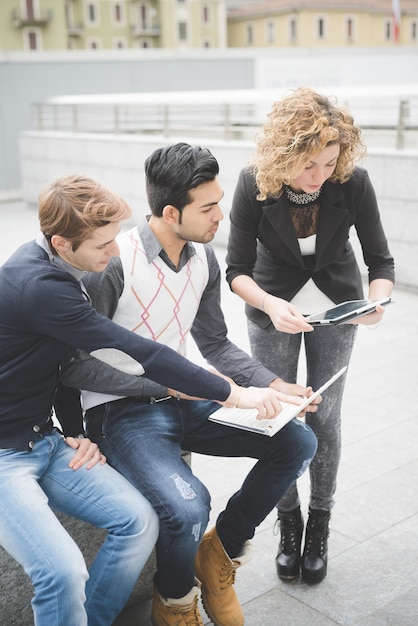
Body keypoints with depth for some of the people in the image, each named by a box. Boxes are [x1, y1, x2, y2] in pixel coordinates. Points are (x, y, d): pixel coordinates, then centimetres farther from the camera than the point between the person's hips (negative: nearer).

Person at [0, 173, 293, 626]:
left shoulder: (55, 267, 4)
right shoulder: (37, 286, -26)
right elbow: (139, 355, -27)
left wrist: (75, 431, 4)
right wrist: (234, 394, -20)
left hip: (44, 440, 8)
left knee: (139, 521, -8)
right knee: (64, 573, -25)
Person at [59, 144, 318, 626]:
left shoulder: (204, 258, 2)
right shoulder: (113, 264, -21)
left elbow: (215, 343, 13)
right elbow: (76, 368, -20)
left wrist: (273, 384, -3)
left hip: (183, 398, 7)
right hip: (121, 412, -7)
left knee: (298, 442, -6)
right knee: (188, 506, -31)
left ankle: (222, 551, 14)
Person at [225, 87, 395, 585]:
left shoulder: (353, 181, -24)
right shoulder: (254, 184, -25)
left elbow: (379, 259, -16)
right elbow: (237, 269, -19)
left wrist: (376, 302, -37)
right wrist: (271, 304, -38)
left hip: (336, 306, 0)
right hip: (274, 307, 0)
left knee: (324, 416, 3)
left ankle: (319, 525, 23)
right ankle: (289, 524, 24)